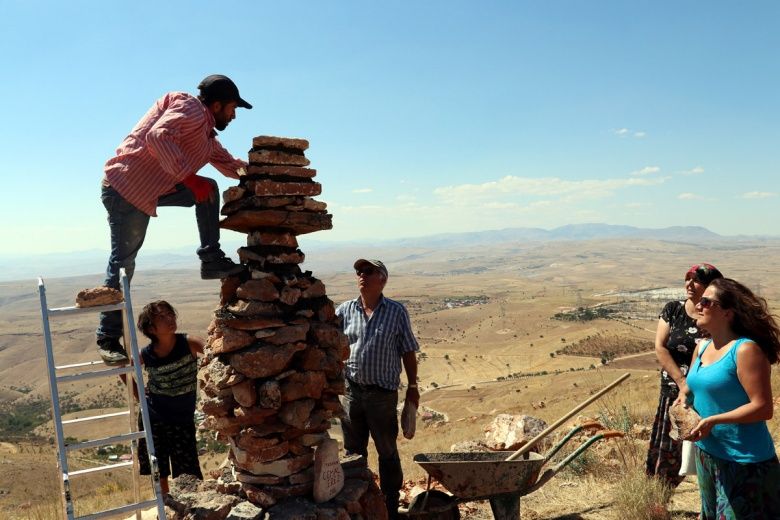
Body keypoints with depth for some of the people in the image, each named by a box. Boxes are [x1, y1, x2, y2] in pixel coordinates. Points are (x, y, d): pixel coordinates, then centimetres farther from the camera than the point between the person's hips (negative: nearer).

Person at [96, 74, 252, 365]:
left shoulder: (207, 133, 19)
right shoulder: (190, 109, -11)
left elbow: (229, 164, 27)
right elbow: (158, 136, -27)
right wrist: (189, 178, -28)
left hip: (155, 188, 9)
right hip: (126, 187, -9)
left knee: (208, 190, 8)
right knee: (123, 262, -6)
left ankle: (212, 261, 6)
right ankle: (108, 339, 3)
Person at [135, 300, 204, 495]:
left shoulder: (189, 343, -16)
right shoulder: (146, 355, -9)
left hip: (183, 419, -2)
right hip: (153, 419, 2)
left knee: (189, 475, 1)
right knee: (159, 472, 15)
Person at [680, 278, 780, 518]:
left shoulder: (746, 349, -21)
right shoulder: (702, 347, 4)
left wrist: (713, 421, -27)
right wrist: (684, 397, -1)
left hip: (744, 459, -8)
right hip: (706, 451, 8)